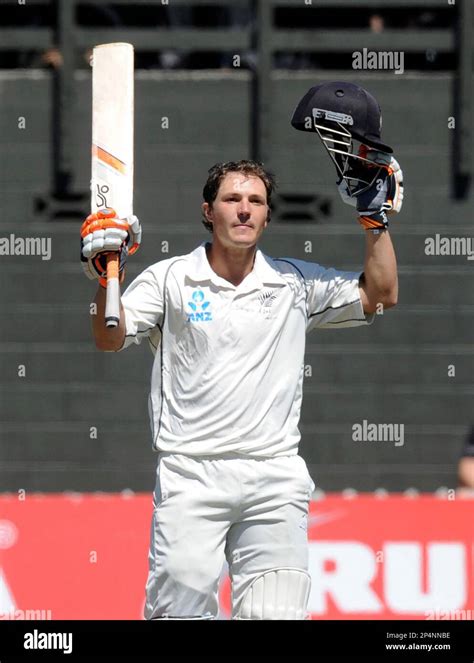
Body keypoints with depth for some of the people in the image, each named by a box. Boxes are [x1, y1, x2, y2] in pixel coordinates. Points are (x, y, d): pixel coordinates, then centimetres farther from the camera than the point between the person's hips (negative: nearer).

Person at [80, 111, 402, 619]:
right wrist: (106, 279, -17)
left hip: (276, 481, 2)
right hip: (191, 476, -2)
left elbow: (380, 295, 14)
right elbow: (110, 340, 0)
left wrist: (375, 218, 6)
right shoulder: (168, 280, 7)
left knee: (277, 613, -8)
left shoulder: (296, 283, 13)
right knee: (179, 609, -11)